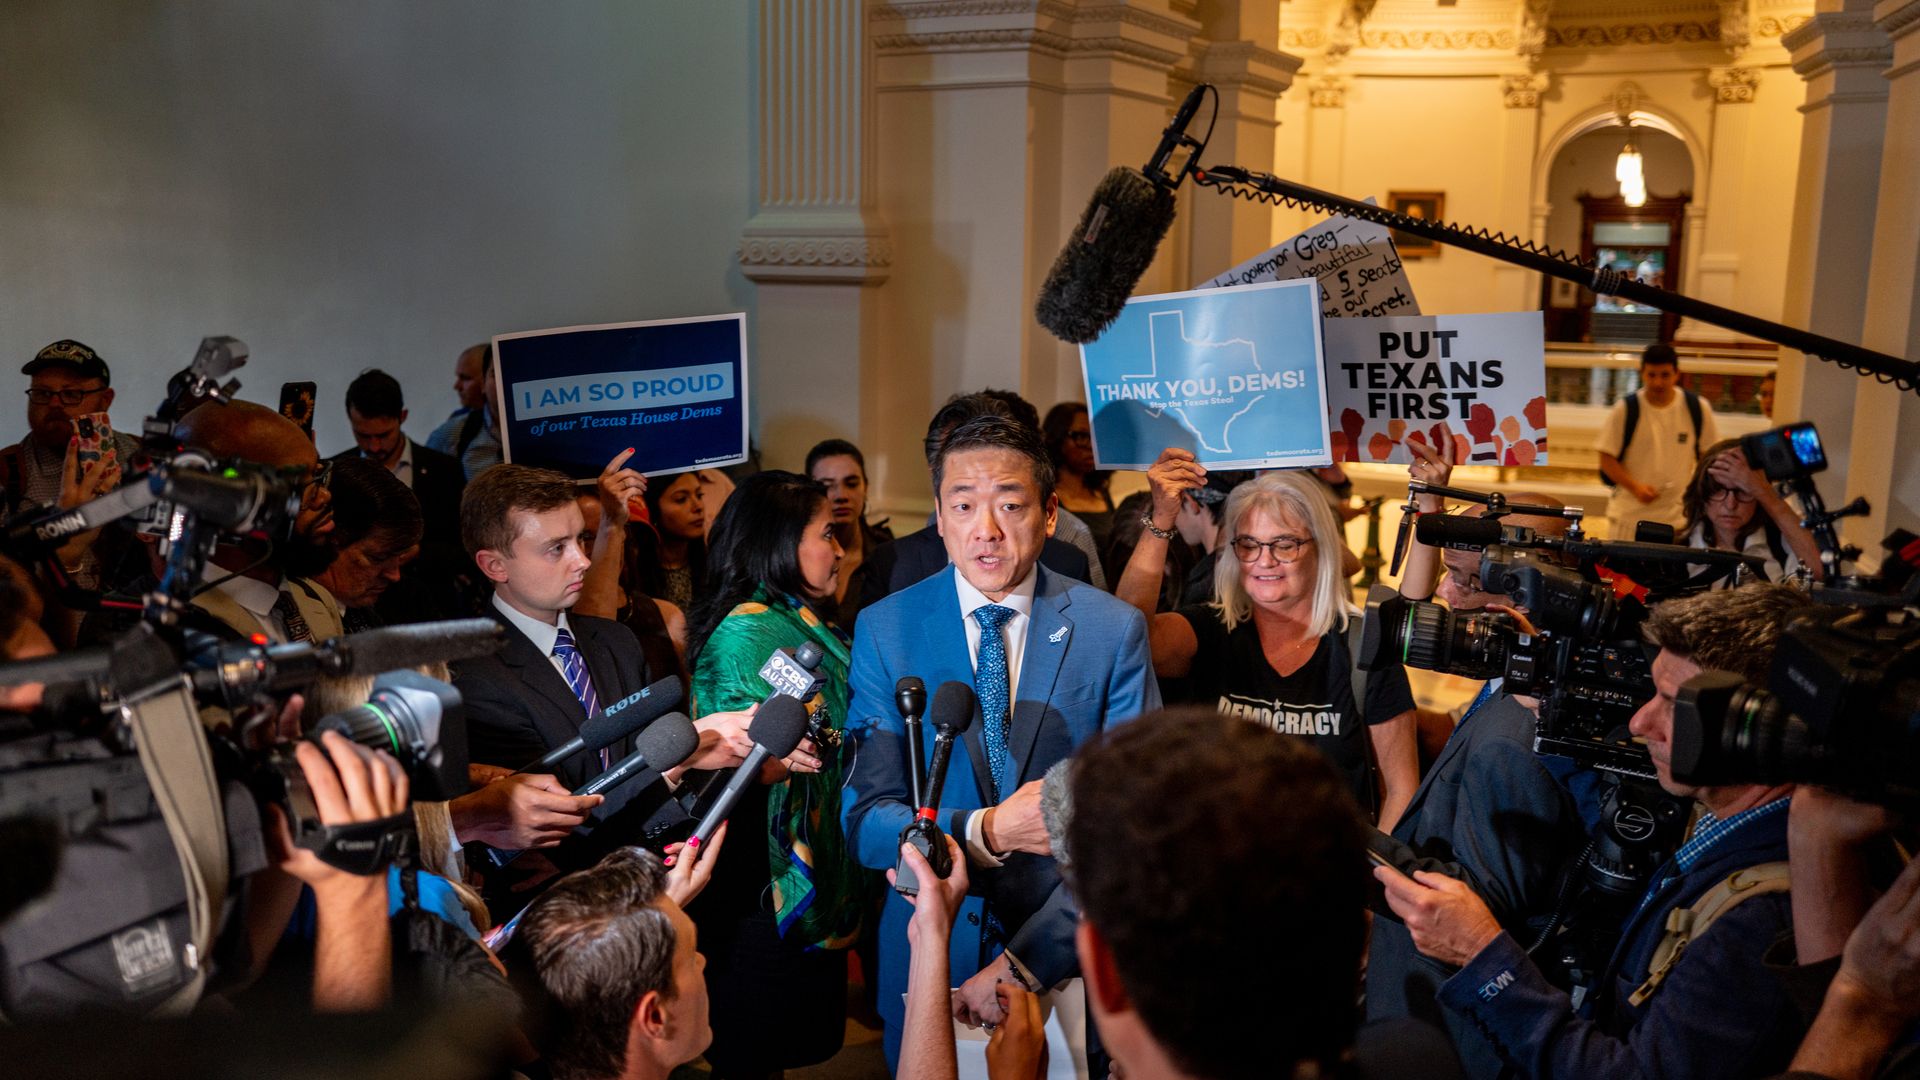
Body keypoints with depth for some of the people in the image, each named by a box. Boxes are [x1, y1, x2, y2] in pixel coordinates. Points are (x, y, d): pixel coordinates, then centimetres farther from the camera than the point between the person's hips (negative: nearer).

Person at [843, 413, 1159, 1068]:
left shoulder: (1113, 631, -10)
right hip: (928, 949, 1)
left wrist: (1024, 963, -19)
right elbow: (866, 821, -11)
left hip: (1067, 958, -1)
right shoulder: (883, 631, -7)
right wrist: (987, 832, -29)